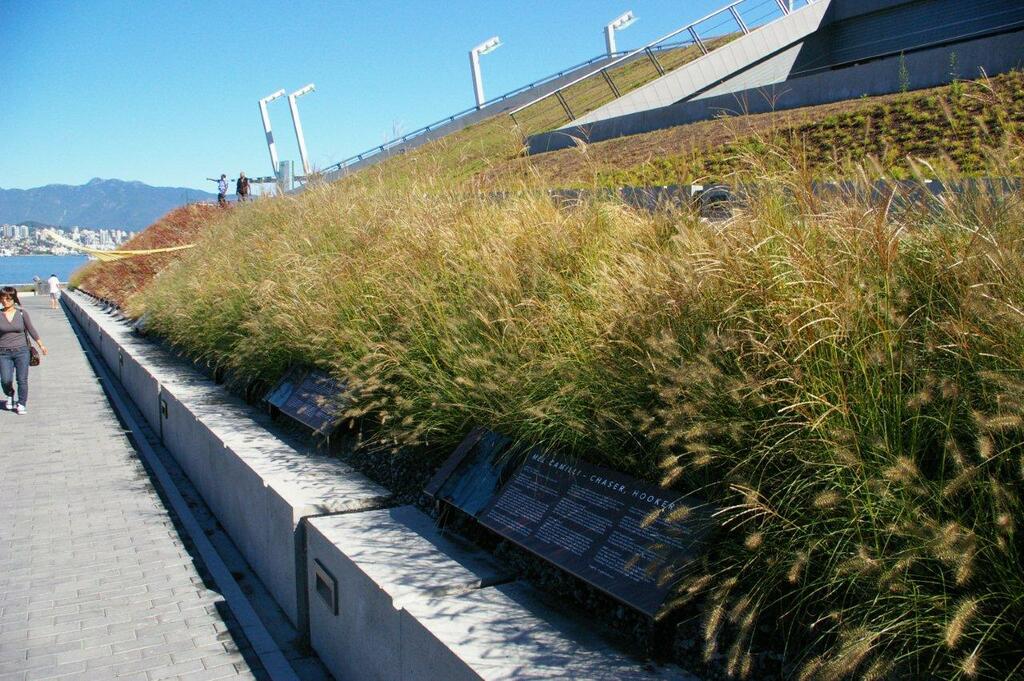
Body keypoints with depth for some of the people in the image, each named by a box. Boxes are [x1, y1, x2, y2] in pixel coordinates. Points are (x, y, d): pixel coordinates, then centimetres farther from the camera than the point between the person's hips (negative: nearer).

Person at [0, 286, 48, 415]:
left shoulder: (21, 313, 0)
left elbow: (31, 329, 8)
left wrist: (41, 345, 11)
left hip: (21, 351, 0)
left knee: (22, 379, -1)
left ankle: (21, 404, 14)